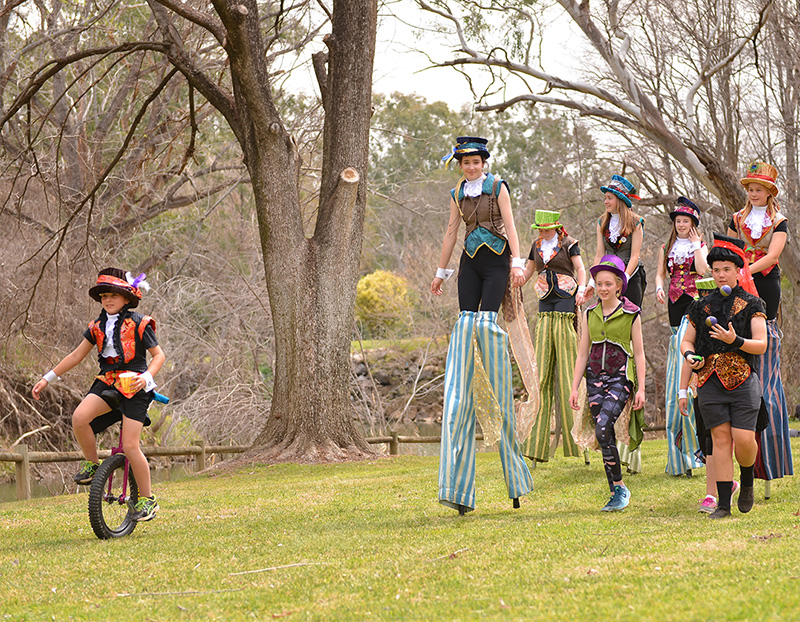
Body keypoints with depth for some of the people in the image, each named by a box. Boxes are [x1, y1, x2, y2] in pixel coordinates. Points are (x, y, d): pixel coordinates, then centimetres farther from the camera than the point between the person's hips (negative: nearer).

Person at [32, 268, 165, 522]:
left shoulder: (138, 324, -5)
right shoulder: (98, 327, 10)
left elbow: (158, 355, 0)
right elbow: (76, 355, 16)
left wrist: (146, 376, -20)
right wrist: (47, 378, 12)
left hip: (134, 388, -5)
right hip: (107, 384, 5)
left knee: (130, 446, -11)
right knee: (79, 417, -25)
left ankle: (147, 499, 4)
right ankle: (91, 463, -1)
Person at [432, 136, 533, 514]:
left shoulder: (497, 187, 0)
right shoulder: (457, 194, 12)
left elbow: (509, 225, -6)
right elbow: (451, 232, 19)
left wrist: (517, 262, -17)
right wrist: (441, 272, 21)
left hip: (496, 259, -4)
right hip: (470, 261, 4)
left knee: (487, 320, -20)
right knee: (466, 320, -5)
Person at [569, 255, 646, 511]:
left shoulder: (631, 314, -1)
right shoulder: (589, 315, 10)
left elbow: (639, 353, 1)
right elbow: (583, 354, 13)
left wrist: (641, 388, -4)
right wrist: (574, 388, 9)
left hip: (620, 378, -5)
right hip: (595, 379, 5)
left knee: (603, 428, -23)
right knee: (605, 436, 2)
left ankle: (620, 487, -15)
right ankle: (616, 492, 8)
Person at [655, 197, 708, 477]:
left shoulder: (700, 246, 5)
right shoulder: (667, 248, 16)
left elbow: (703, 269, -12)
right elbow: (660, 273, 11)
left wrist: (696, 244, -9)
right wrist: (659, 288, -9)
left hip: (694, 301, -4)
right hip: (675, 302, 4)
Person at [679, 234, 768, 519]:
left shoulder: (751, 305, 4)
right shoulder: (702, 307, 13)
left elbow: (761, 345, -2)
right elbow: (687, 340, 19)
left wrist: (736, 341, -19)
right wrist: (689, 354, -4)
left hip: (743, 381, -2)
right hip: (710, 383, 2)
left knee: (743, 439, -11)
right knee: (720, 438, -2)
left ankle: (747, 482, 20)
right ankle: (723, 503, 1)